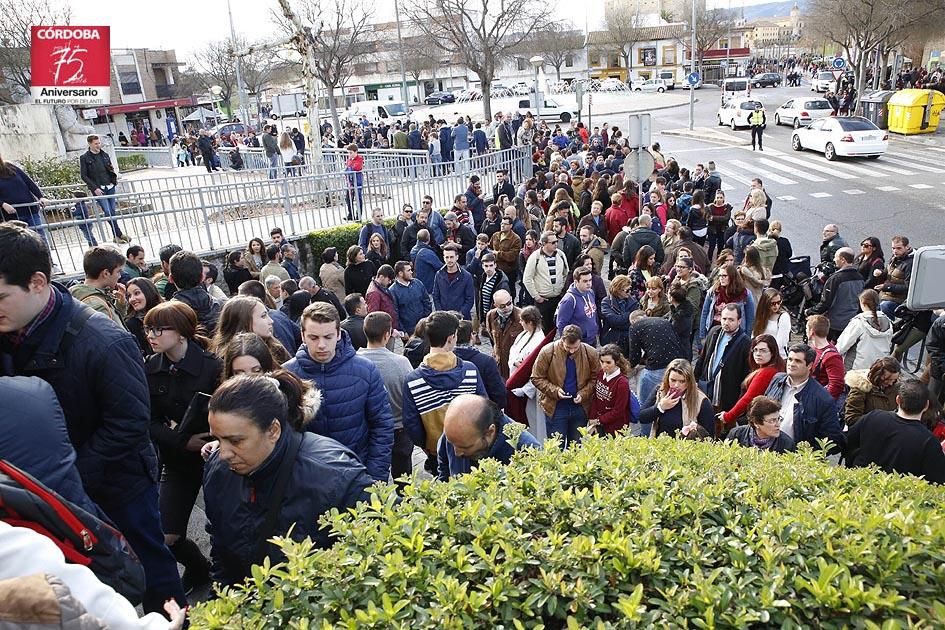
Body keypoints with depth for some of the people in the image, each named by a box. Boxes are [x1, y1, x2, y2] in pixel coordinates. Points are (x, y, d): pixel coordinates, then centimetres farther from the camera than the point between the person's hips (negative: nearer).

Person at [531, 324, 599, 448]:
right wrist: (555, 390, -18)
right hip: (555, 407, -2)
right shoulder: (547, 352, -13)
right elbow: (537, 378, -6)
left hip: (580, 406, 2)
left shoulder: (591, 353, -7)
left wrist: (584, 393, -11)